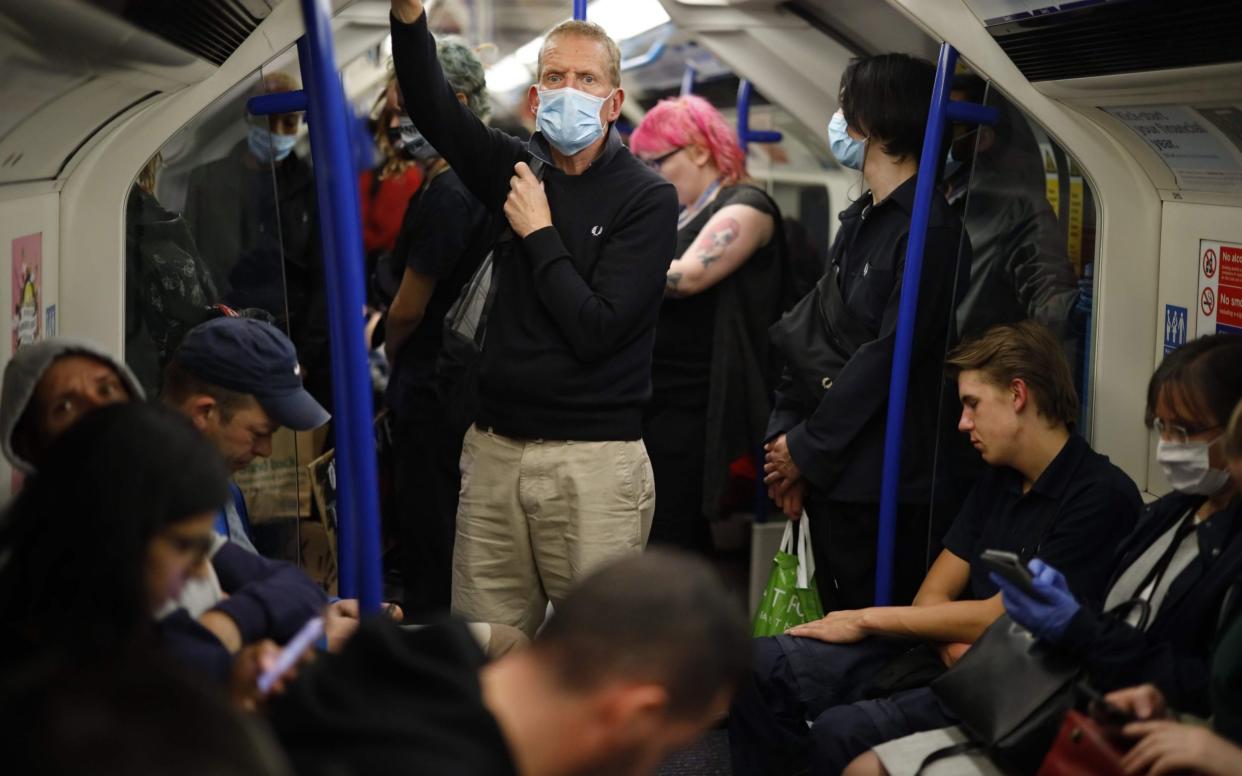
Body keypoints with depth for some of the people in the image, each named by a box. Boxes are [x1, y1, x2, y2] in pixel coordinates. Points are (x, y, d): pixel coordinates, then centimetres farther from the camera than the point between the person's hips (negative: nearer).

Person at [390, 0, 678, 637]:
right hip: (494, 450, 5)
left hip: (593, 461, -4)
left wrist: (538, 234, -8)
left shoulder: (649, 198, -5)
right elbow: (431, 107, -4)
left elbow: (596, 329, -13)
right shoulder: (520, 170, 10)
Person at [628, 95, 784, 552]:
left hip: (692, 411, -8)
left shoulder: (745, 208, -5)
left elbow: (687, 275, -20)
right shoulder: (676, 216, 21)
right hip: (652, 403, 8)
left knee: (668, 546, -9)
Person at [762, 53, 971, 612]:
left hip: (881, 485, -9)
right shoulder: (862, 221, 15)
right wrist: (784, 434, 4)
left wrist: (807, 447, -13)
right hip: (831, 474, 9)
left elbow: (886, 356, -17)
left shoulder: (930, 231, -13)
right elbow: (811, 334, 14)